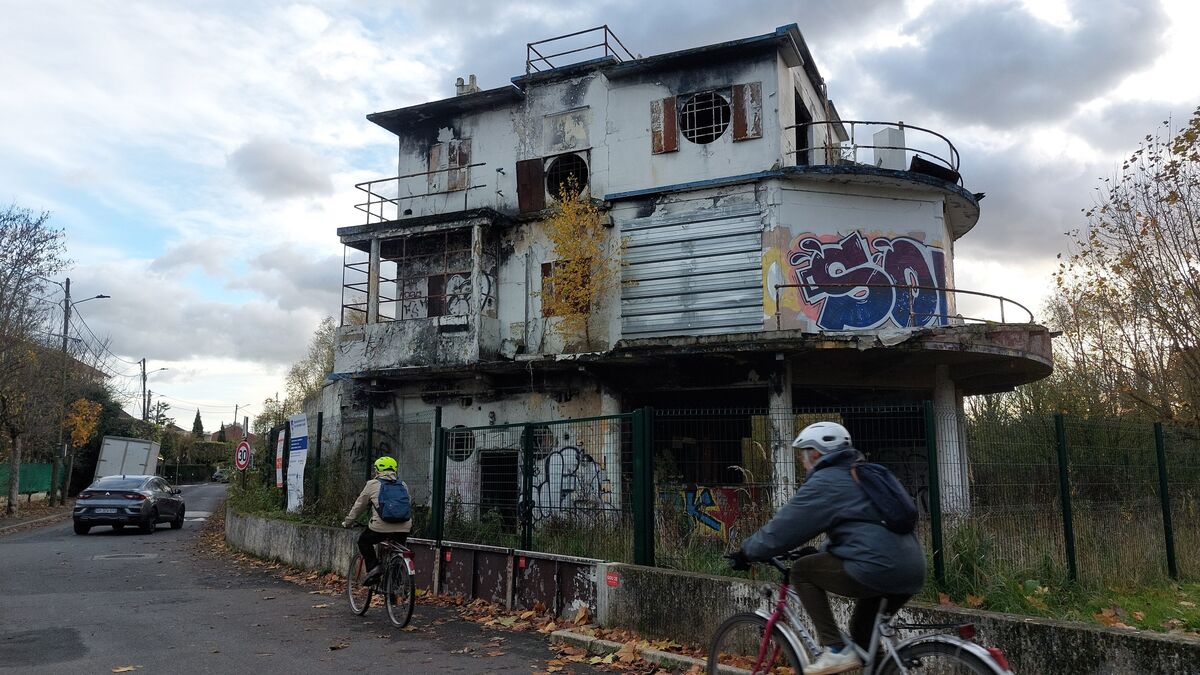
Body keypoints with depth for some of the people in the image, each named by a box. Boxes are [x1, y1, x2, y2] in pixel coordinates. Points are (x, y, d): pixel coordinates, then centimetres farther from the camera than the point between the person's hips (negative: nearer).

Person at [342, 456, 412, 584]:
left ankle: (373, 567, 6)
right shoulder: (403, 486, 18)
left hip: (381, 528, -4)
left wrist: (347, 522, 29)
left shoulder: (372, 484, 8)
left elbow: (359, 506, 15)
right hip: (404, 530, 4)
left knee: (364, 541, 23)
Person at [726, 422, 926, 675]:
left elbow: (782, 528, -4)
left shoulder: (825, 482, -4)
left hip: (879, 570, -9)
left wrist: (746, 553, 9)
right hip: (912, 574, 9)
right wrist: (821, 552, 40)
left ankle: (836, 650, 0)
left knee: (802, 570, 6)